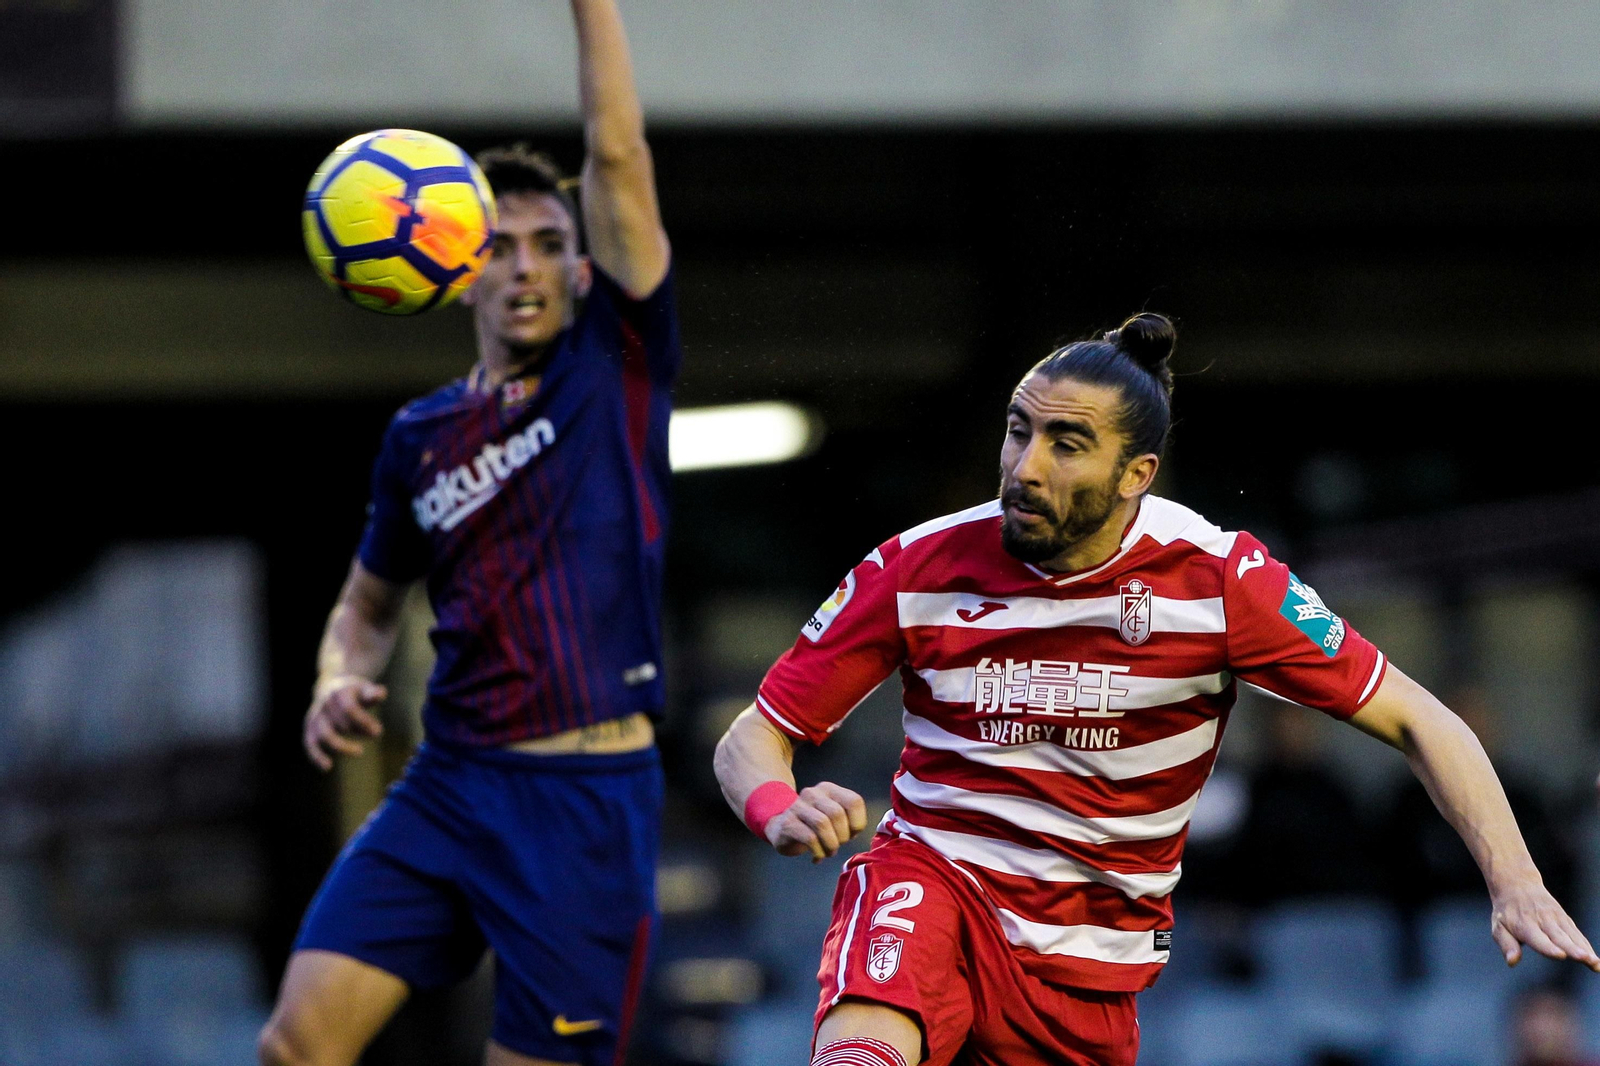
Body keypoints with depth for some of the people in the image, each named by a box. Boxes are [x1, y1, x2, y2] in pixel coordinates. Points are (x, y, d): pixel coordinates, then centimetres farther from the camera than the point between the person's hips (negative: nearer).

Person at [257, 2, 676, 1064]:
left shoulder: (618, 370, 3)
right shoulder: (421, 436, 14)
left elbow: (618, 157, -6)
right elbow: (369, 604, 27)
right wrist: (339, 684, 6)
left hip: (591, 799, -4)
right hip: (448, 781, 4)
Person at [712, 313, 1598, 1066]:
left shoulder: (1216, 578, -10)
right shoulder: (919, 570, -8)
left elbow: (1415, 720, -5)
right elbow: (752, 738, -2)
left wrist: (1516, 884, -18)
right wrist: (781, 811, -26)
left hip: (1089, 959, 2)